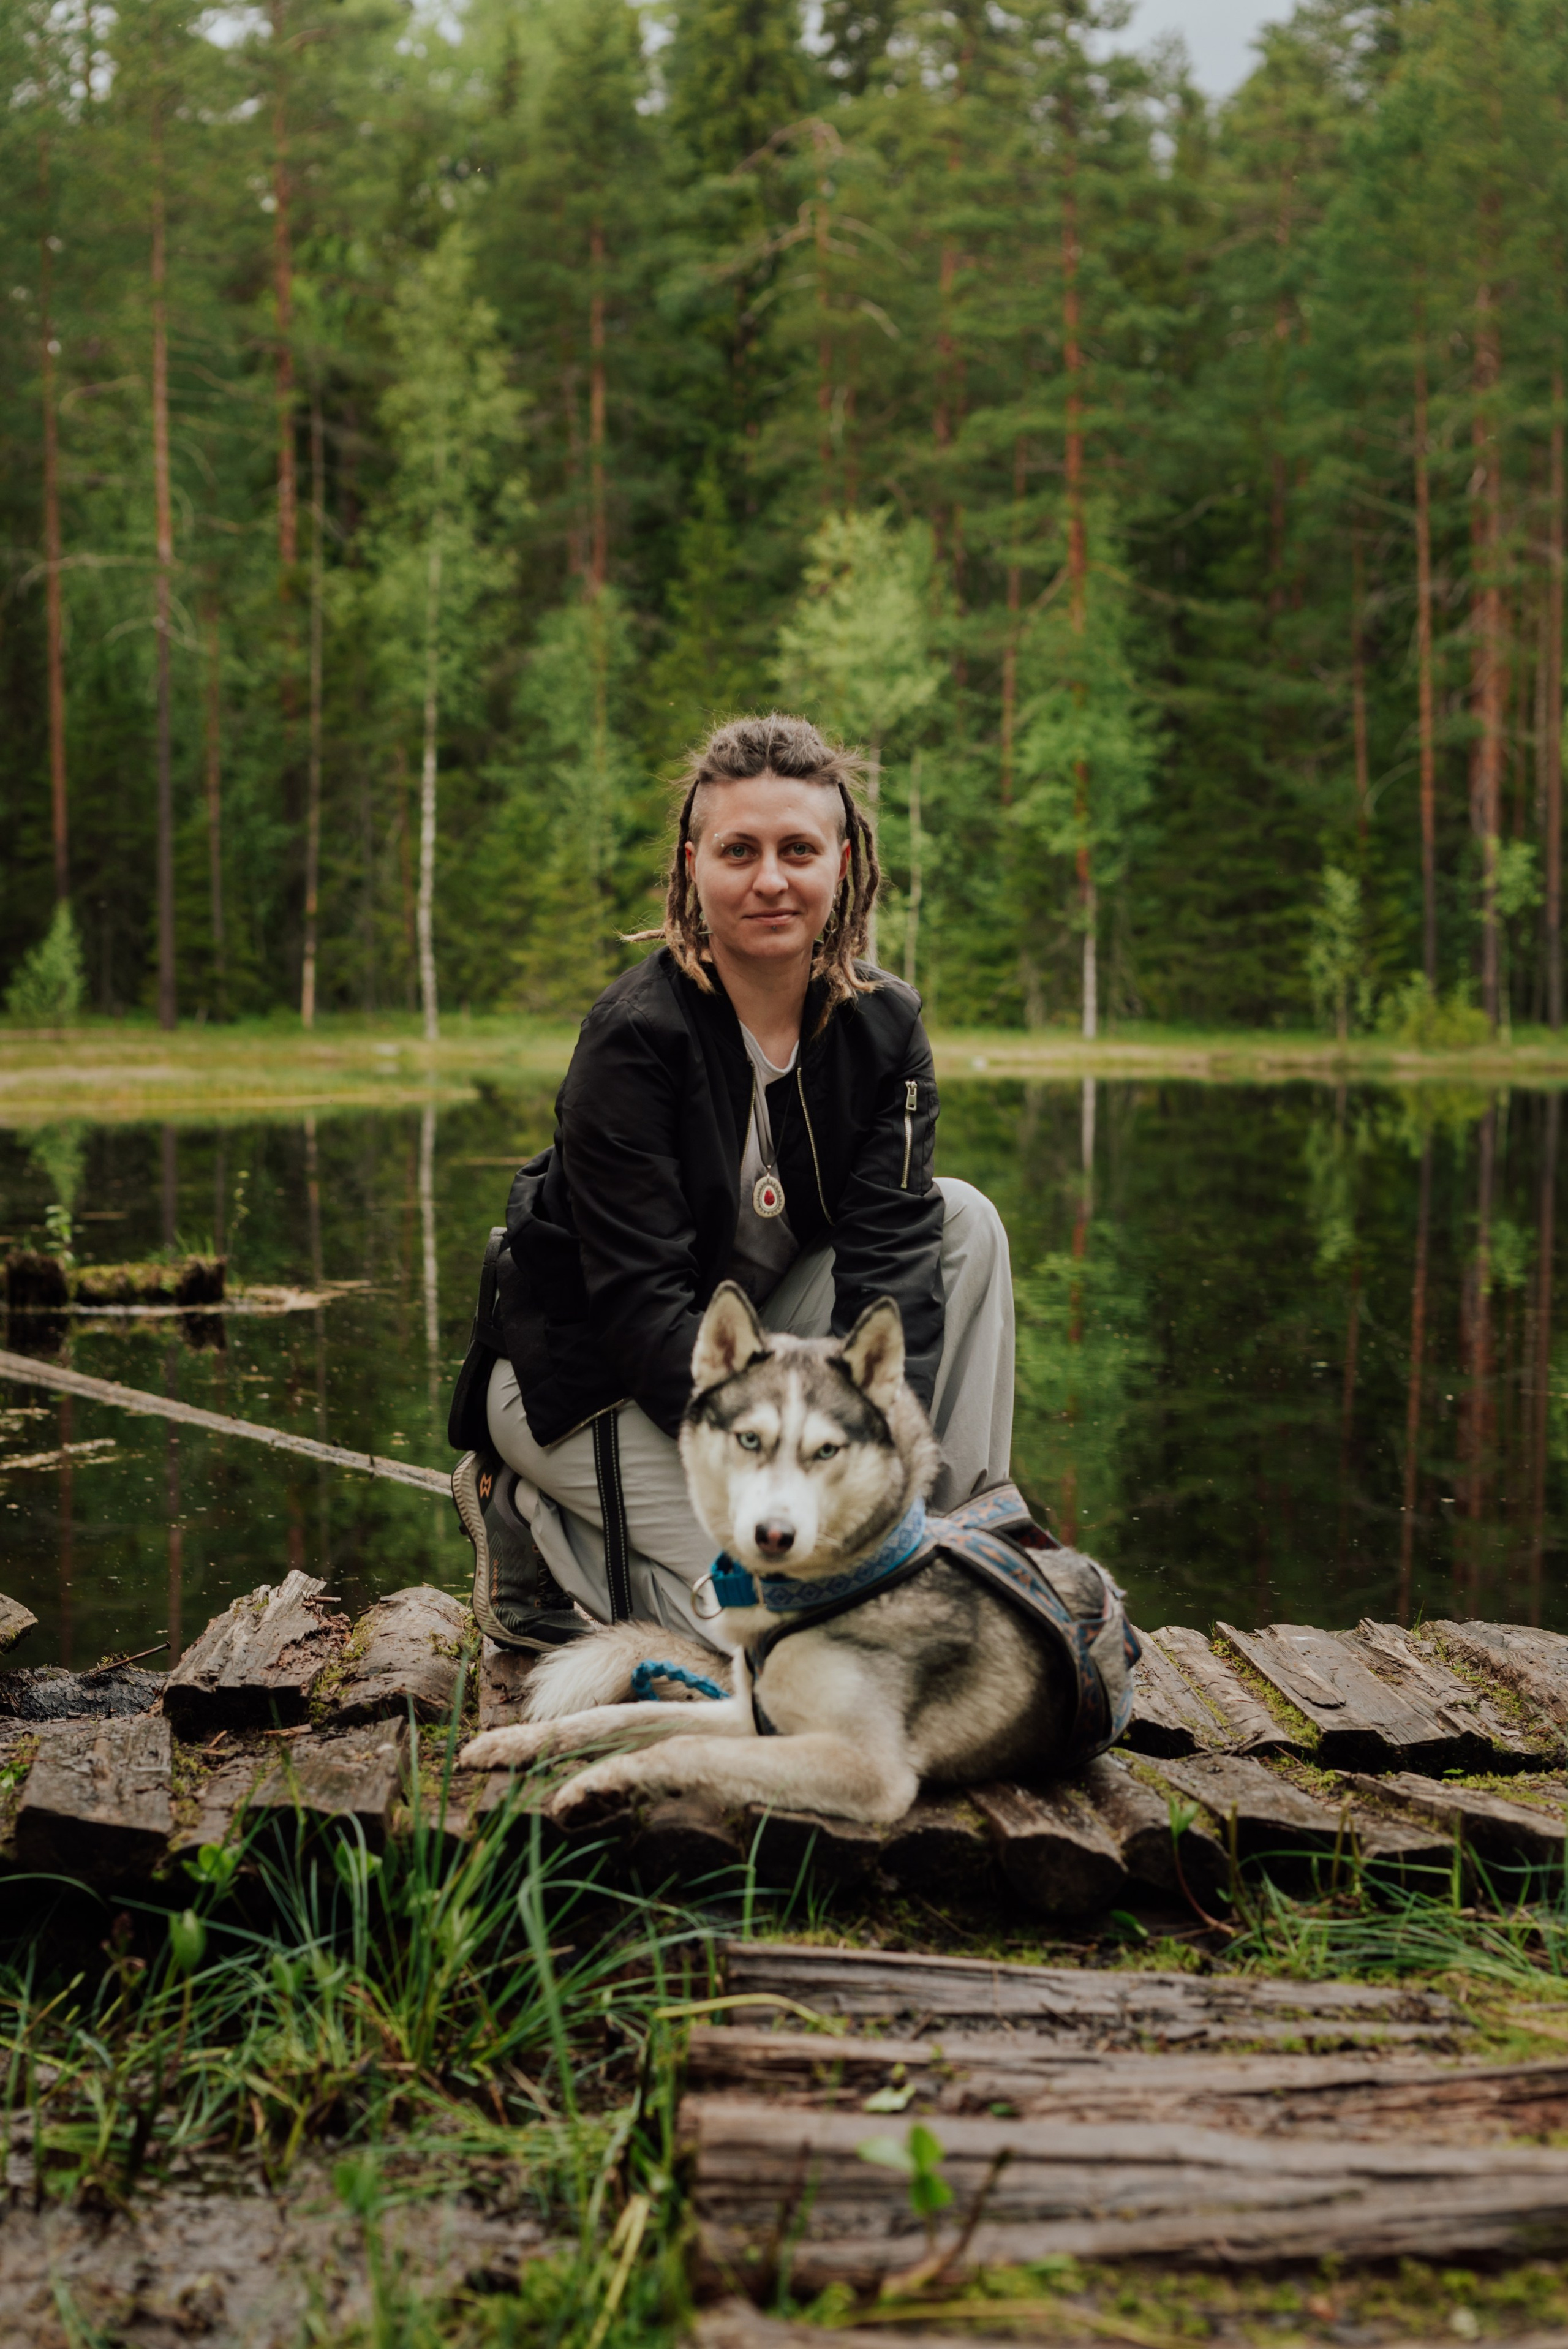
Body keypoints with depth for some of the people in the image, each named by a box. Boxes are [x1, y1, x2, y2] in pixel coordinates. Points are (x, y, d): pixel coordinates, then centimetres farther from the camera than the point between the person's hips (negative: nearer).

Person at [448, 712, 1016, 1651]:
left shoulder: (886, 1025, -6)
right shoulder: (635, 1035, -23)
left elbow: (888, 1249, -15)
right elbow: (640, 1298, -25)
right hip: (588, 1372, -6)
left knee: (964, 1219, -10)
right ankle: (529, 1519, 2)